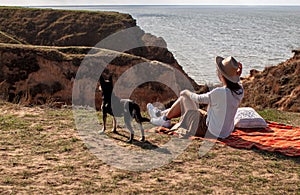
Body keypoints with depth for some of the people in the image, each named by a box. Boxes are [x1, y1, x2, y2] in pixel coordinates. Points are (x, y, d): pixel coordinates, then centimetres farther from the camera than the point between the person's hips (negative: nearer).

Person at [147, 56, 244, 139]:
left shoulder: (220, 92, -29)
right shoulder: (239, 90, -8)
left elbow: (199, 99, -12)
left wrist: (186, 93, 7)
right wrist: (237, 75, 2)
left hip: (209, 133, -7)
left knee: (184, 97, 7)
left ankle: (165, 119, 28)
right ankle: (161, 114, 42)